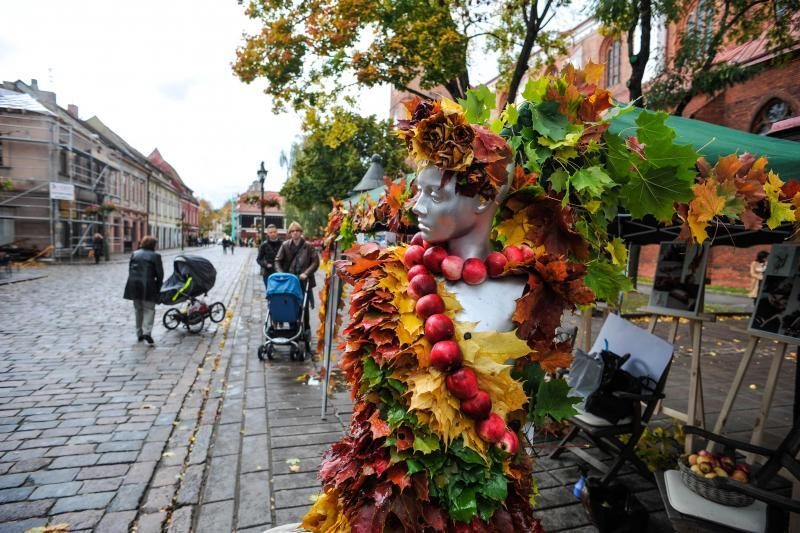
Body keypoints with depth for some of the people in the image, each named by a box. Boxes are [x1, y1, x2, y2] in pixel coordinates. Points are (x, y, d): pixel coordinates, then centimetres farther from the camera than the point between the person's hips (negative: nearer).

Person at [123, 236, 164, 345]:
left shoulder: (134, 254, 11)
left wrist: (134, 280, 17)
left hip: (134, 285, 5)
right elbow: (160, 274, -5)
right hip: (148, 286, -5)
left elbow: (130, 269, 12)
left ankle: (139, 333, 22)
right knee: (149, 309, 2)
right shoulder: (155, 256, -4)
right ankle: (147, 332, -14)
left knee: (138, 309, 16)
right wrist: (158, 287, 6)